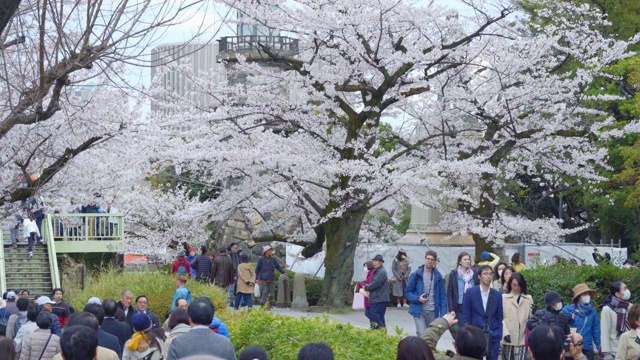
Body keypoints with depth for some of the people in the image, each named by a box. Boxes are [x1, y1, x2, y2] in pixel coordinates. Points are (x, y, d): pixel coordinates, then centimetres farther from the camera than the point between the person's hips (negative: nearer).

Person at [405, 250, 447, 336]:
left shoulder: (438, 276, 4)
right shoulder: (416, 275, -2)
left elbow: (442, 296, 4)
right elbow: (408, 292, 2)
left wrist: (443, 314, -4)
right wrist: (417, 298, -16)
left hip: (433, 312, 3)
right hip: (419, 311, -3)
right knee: (422, 334, -16)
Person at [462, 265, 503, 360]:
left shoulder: (497, 295, 6)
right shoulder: (470, 292, 0)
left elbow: (499, 318, 10)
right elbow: (466, 316, 0)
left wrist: (498, 336, 2)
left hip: (493, 336, 2)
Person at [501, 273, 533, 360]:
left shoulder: (529, 299, 11)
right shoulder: (504, 298, 5)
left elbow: (532, 317, 10)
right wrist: (505, 333, -12)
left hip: (522, 339, 0)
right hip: (508, 338, 0)